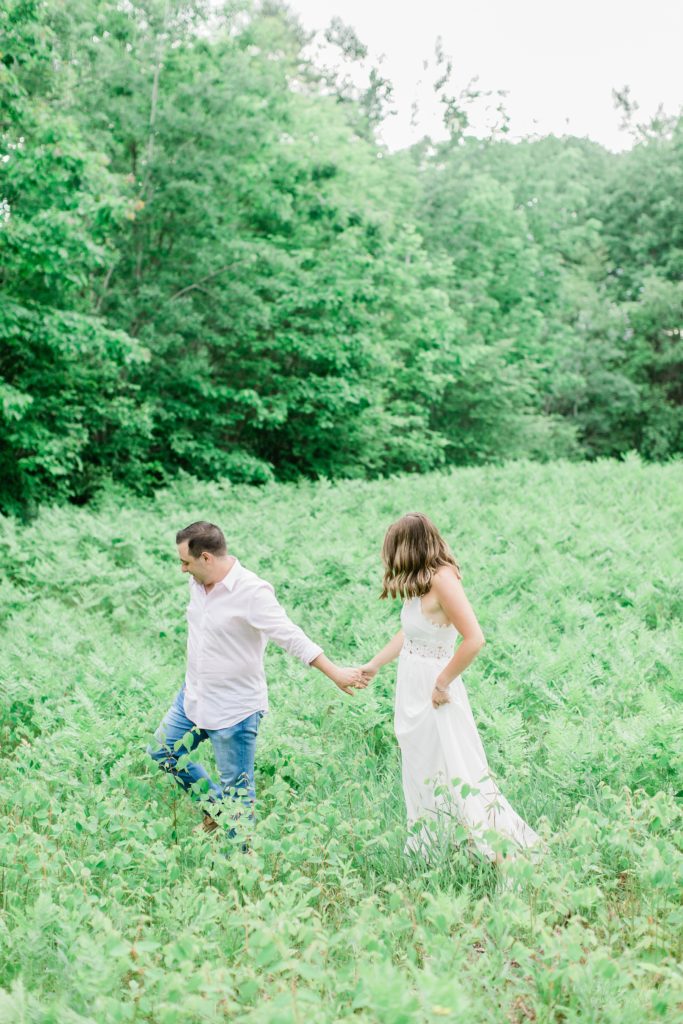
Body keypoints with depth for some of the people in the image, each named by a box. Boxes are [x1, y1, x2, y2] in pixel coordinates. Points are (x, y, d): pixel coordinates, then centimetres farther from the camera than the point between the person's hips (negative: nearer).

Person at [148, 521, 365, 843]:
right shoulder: (198, 583, 0)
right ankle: (215, 805, 36)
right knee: (162, 751, 21)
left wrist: (335, 673, -34)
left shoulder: (252, 592, -25)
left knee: (237, 790, 3)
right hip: (193, 698, 8)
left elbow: (291, 637, -28)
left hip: (234, 710, -8)